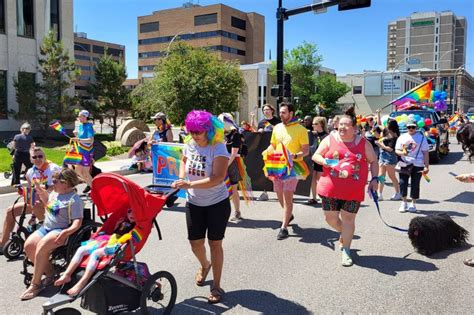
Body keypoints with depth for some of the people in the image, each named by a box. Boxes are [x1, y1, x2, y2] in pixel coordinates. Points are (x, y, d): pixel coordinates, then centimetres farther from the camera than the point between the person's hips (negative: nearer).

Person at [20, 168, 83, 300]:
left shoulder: (74, 199, -13)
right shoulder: (55, 193, 14)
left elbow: (77, 222, -20)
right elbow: (47, 201, 38)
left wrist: (66, 232, -37)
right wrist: (40, 190, 21)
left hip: (61, 230, -9)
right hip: (45, 227, 9)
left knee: (41, 247, -31)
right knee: (28, 245, -15)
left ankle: (35, 283, -17)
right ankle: (49, 273, 1)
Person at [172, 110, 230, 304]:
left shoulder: (218, 149, -20)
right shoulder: (190, 145, -3)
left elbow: (218, 178, -29)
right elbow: (184, 160, 20)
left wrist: (190, 184, -34)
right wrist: (181, 177, 1)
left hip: (217, 203, -5)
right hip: (194, 203, 5)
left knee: (215, 243, 4)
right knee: (195, 243, 12)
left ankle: (216, 286, 19)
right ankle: (205, 265, 46)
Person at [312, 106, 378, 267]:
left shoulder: (363, 143, 4)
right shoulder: (330, 139, 2)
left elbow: (373, 161, 12)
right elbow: (315, 156, 4)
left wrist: (375, 178, 0)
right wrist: (324, 161, -17)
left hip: (353, 190, -1)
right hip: (331, 187, 1)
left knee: (348, 219, 1)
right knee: (330, 218, 7)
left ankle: (346, 251, 15)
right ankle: (344, 233, 40)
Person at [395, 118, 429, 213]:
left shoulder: (421, 137, 2)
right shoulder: (402, 137, 9)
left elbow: (425, 153, 1)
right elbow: (396, 150, 8)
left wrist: (426, 166, -5)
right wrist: (402, 153, -16)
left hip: (418, 164, -2)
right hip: (405, 164, 2)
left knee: (415, 185, 2)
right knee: (403, 183, -3)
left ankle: (413, 204, 17)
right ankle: (404, 203, 14)